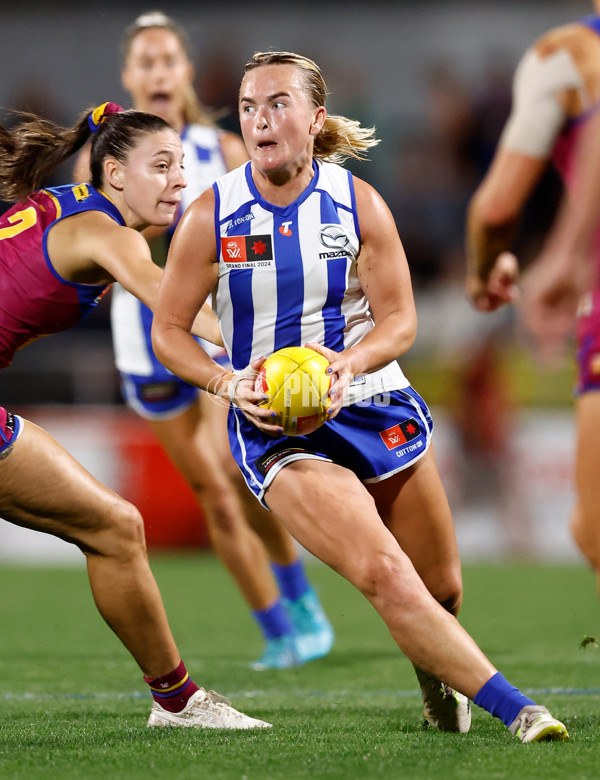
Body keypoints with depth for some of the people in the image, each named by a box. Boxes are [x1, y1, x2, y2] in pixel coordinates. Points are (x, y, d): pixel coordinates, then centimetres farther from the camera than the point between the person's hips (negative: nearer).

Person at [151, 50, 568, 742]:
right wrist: (232, 386, -18)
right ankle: (512, 708, -21)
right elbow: (168, 330, 0)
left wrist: (349, 363, -23)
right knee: (385, 577, -24)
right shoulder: (211, 216, -7)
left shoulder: (359, 204, -4)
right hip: (274, 426, -3)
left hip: (376, 405, 3)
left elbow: (400, 319, -2)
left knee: (442, 591, 13)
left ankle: (436, 670, 49)